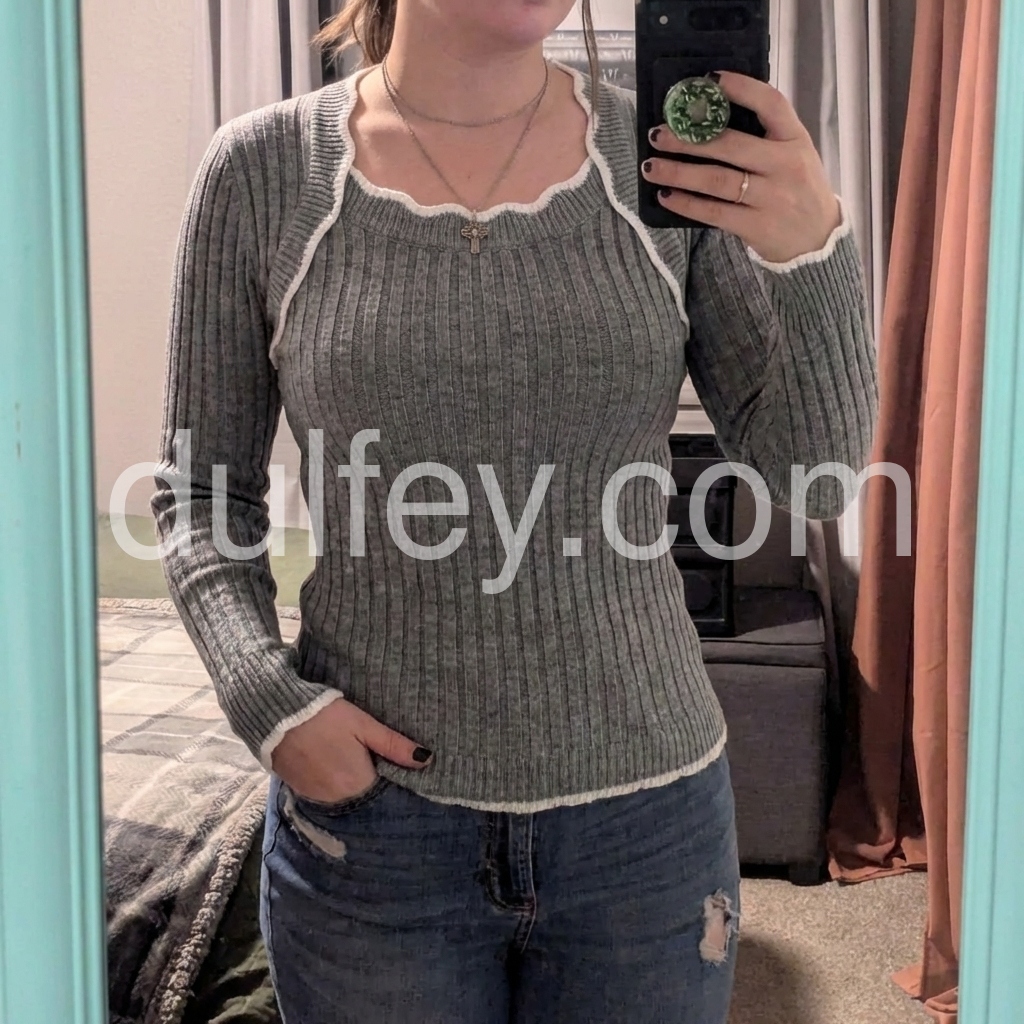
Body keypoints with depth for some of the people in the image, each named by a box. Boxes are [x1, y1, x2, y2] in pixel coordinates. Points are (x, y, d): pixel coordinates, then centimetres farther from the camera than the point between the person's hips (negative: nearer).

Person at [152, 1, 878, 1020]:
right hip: (369, 810, -1)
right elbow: (200, 489, 2)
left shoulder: (675, 152, -4)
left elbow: (816, 476, -4)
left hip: (646, 812, 1)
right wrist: (266, 697, -12)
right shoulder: (262, 168, -5)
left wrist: (812, 250, -19)